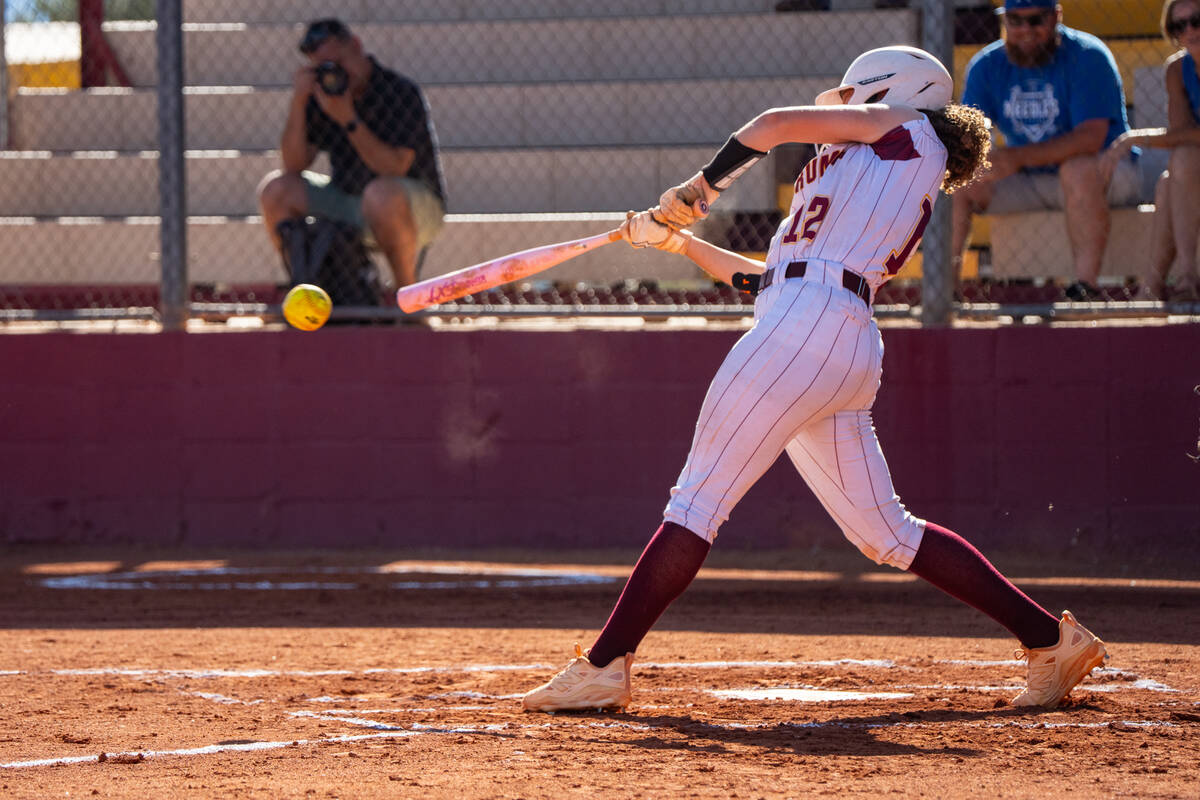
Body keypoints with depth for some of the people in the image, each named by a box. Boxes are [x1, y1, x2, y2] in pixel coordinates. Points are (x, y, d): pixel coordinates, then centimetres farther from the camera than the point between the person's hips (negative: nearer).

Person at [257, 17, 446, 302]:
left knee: (382, 193, -40)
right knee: (275, 189, -9)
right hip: (348, 199, 6)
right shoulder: (322, 94, -1)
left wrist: (348, 119, -33)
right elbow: (294, 166, -6)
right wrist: (298, 102, -17)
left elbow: (394, 168, -29)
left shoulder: (401, 92, -18)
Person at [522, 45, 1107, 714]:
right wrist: (679, 239, 35)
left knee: (699, 500, -10)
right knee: (886, 532, 9)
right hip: (851, 349, 9)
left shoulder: (910, 127, 12)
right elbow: (762, 278, 33)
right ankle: (1052, 639, 9)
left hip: (807, 328, -9)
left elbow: (775, 125, 4)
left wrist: (702, 185, 11)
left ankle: (605, 666, -13)